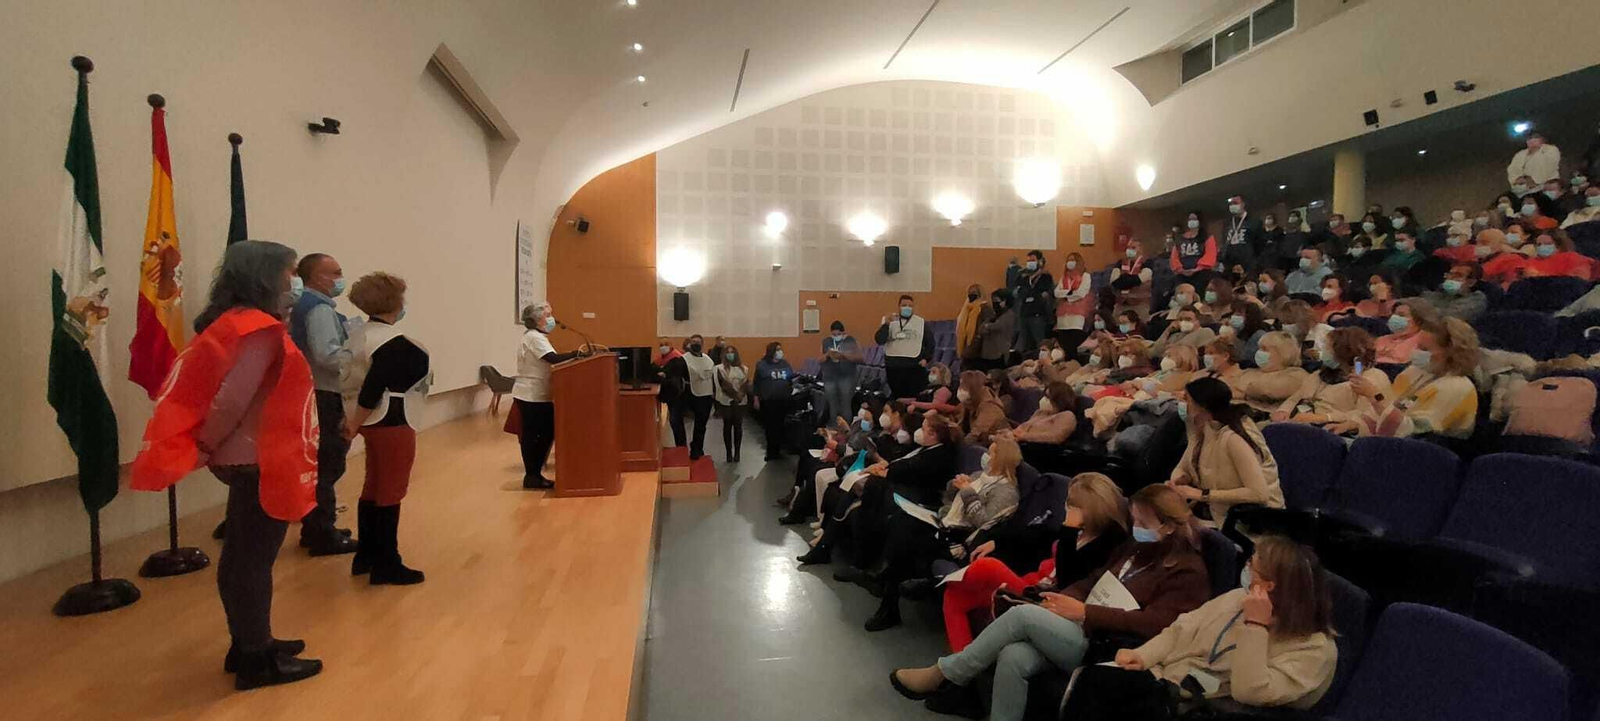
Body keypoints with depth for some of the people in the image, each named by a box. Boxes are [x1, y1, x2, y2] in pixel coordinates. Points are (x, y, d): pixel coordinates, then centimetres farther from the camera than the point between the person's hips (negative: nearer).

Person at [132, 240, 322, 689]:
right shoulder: (260, 329, -19)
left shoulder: (231, 322, 11)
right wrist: (205, 447, -9)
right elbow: (232, 399, -22)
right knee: (254, 561, 1)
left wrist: (205, 447, 9)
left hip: (249, 459, 10)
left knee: (242, 558, 17)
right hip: (259, 462, -10)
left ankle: (249, 645, 31)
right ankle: (258, 660, 12)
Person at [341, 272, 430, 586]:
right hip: (393, 425, -10)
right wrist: (354, 425, -13)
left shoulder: (364, 333, 10)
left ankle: (366, 557, 28)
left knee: (373, 488, 17)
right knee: (391, 493, -1)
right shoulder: (393, 341, -20)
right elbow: (372, 389, -23)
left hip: (376, 422, 10)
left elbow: (367, 381, 10)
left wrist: (356, 422, 10)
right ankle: (386, 566, 8)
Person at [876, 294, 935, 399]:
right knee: (896, 395, 6)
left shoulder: (921, 322, 9)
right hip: (893, 365, 0)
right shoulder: (889, 320, 5)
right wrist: (886, 324, -19)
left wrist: (926, 358, 0)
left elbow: (930, 342, 13)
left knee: (914, 396, 0)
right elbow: (879, 340, -6)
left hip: (915, 365, 0)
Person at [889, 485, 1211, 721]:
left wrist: (1083, 612, -19)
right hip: (1082, 632, 7)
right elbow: (1092, 581, 20)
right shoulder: (1135, 549, 20)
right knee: (1013, 658, -26)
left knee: (1024, 614, -26)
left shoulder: (1188, 572, -4)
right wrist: (1062, 603, -2)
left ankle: (942, 675, -13)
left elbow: (1154, 624, -18)